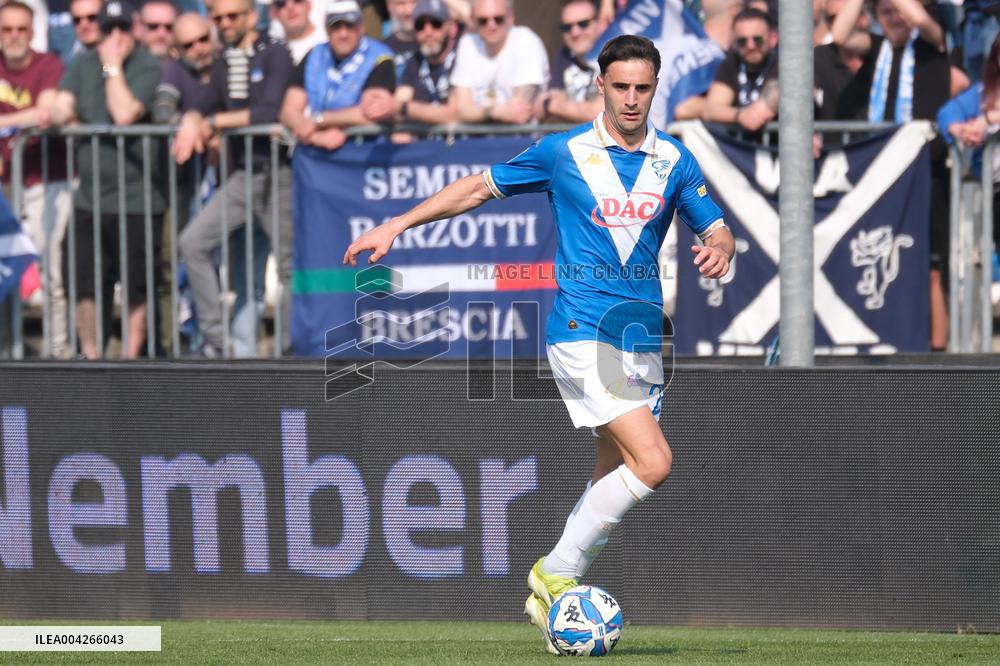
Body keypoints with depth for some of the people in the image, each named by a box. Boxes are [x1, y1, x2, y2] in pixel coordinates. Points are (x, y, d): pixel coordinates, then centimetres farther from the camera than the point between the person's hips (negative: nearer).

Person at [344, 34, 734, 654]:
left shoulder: (674, 160, 7)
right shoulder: (563, 153, -1)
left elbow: (717, 229, 11)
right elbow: (482, 186, 9)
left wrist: (719, 247, -14)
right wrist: (398, 224, 6)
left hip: (644, 334, 5)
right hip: (582, 329, -5)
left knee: (615, 476, 5)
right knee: (652, 463, -18)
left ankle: (553, 599, 16)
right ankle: (556, 573, -5)